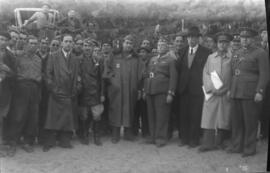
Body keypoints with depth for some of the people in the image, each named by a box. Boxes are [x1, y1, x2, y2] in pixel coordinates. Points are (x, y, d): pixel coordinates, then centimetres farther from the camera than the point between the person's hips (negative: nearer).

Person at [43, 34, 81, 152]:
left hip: (71, 94, 3)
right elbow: (48, 73, -1)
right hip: (57, 93, -3)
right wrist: (52, 88, -9)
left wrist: (77, 88, 0)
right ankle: (49, 142, 6)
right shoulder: (53, 57, 4)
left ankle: (65, 141, 14)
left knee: (68, 118, 4)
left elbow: (78, 76, 13)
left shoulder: (76, 59, 14)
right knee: (54, 118, -2)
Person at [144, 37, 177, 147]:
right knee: (151, 115, 8)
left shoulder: (171, 60, 1)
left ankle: (161, 138, 4)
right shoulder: (152, 59, 20)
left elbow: (173, 77, -6)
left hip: (162, 91, -6)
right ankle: (153, 136, 18)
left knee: (162, 115, -4)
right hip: (150, 91, 6)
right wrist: (144, 90, 11)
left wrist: (170, 93, -14)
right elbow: (147, 74, 18)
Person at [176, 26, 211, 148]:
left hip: (197, 88, -4)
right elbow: (178, 68, 10)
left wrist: (204, 85, -11)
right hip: (183, 88, 4)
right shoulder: (182, 51, 13)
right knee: (183, 114, 7)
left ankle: (194, 139, 11)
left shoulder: (205, 52, 0)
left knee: (195, 115, 0)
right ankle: (184, 138, 17)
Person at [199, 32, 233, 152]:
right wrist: (211, 88, -5)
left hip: (226, 94, -1)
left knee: (223, 118, 2)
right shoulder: (210, 57, 12)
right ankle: (208, 143, -1)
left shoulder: (232, 57, 4)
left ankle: (219, 142, 14)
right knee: (209, 117, -3)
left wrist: (228, 91, -8)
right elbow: (205, 74, 8)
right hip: (211, 93, 2)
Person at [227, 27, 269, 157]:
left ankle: (250, 148, 10)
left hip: (251, 93, -6)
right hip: (236, 92, 6)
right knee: (237, 121, 10)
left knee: (250, 121, 0)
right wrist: (230, 89, 14)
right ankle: (237, 146, 20)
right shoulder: (237, 54, 18)